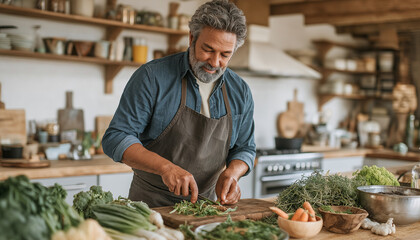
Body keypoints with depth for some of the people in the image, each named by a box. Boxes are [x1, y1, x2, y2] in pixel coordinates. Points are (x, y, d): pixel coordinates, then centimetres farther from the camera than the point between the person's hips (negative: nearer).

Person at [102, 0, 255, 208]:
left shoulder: (240, 92, 5)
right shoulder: (152, 77, -9)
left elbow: (245, 149, 15)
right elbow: (116, 138, -11)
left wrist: (232, 172, -8)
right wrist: (166, 167, -25)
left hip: (205, 204, 4)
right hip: (151, 204, -4)